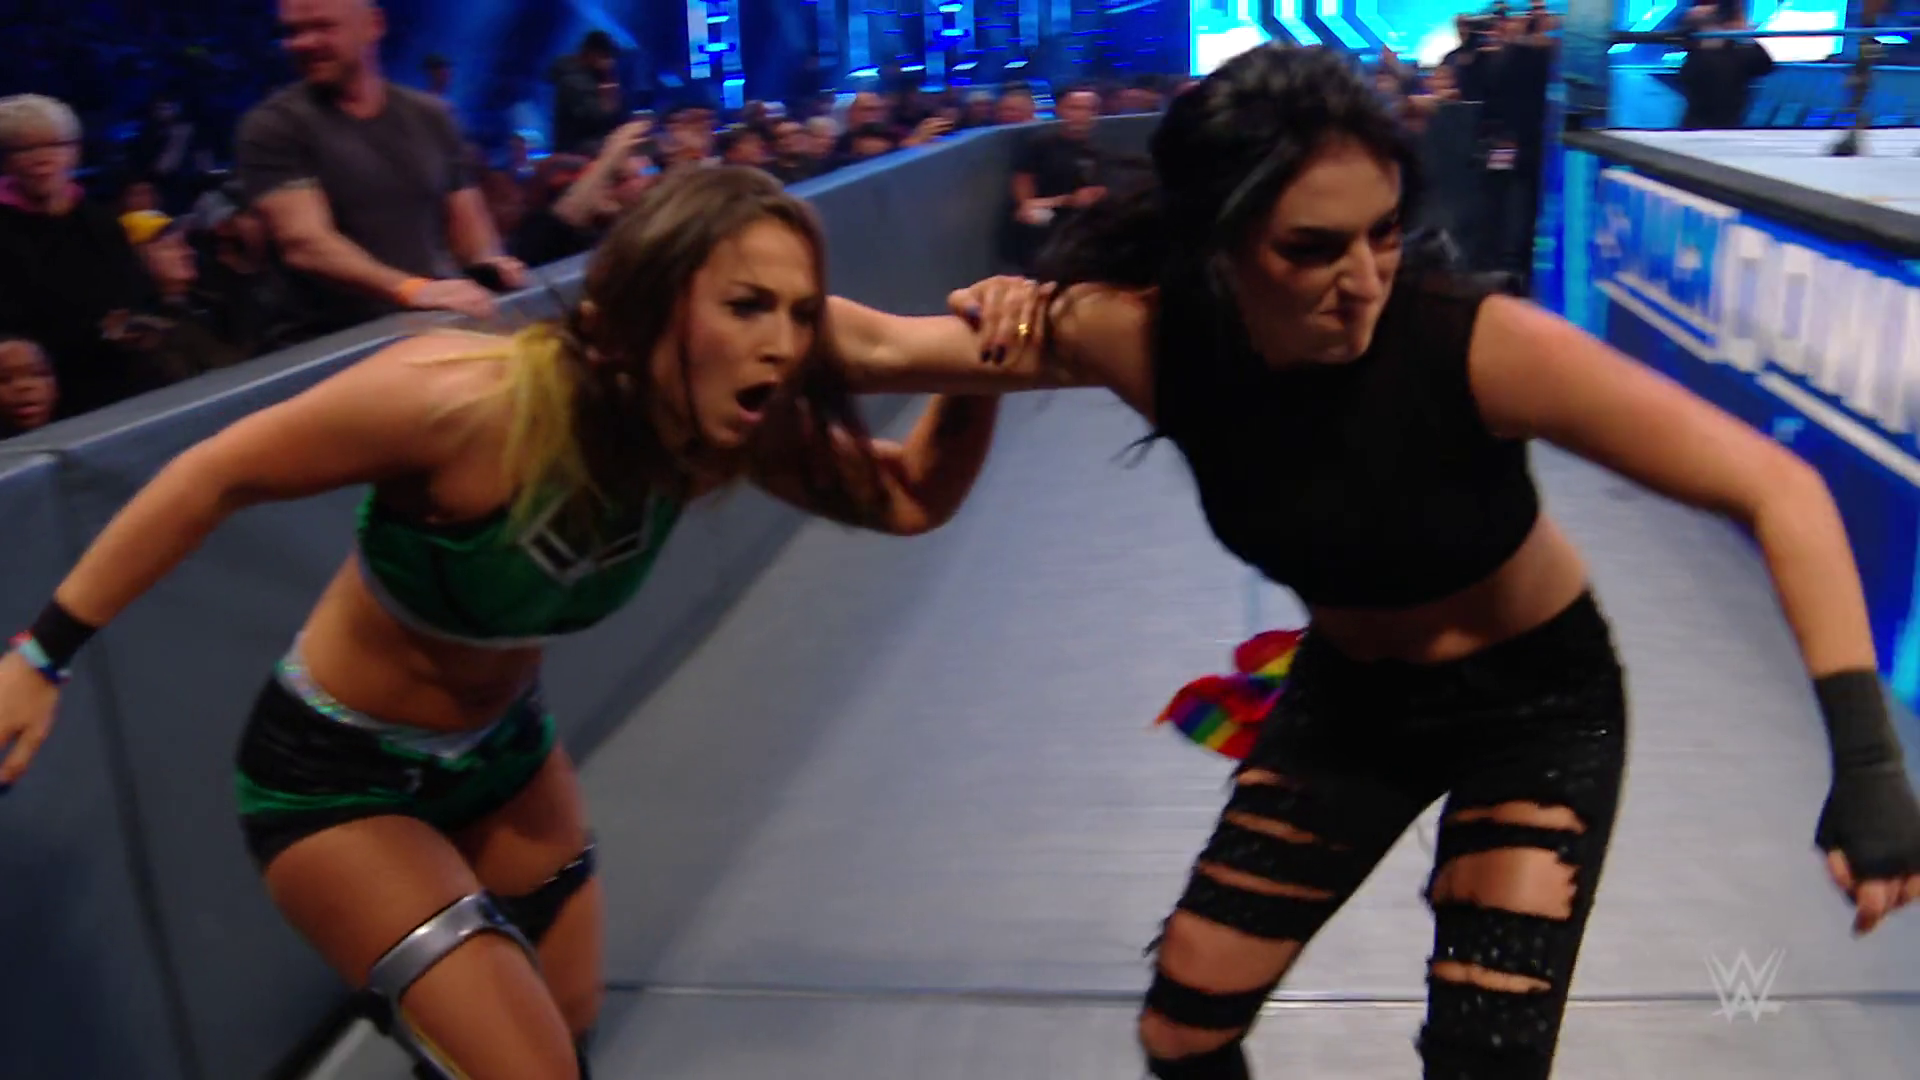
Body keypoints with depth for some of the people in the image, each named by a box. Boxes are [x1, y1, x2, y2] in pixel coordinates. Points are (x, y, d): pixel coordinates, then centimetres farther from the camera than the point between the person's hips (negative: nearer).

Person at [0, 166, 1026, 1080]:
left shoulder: (727, 426, -19)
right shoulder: (470, 401, -36)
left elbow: (914, 498, -11)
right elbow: (213, 478, -22)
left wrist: (970, 373, -30)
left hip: (502, 747, 6)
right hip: (334, 772, -6)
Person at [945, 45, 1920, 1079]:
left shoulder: (1479, 343, -32)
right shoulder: (1155, 341, -23)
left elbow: (1774, 488, -26)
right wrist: (1005, 315, -31)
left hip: (1538, 701, -2)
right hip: (1349, 694, 3)